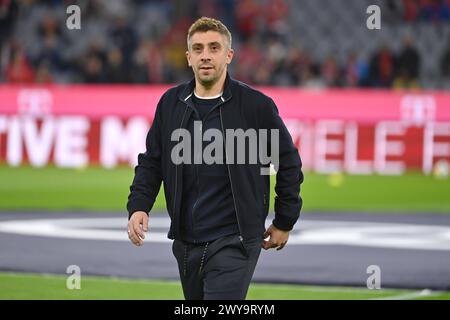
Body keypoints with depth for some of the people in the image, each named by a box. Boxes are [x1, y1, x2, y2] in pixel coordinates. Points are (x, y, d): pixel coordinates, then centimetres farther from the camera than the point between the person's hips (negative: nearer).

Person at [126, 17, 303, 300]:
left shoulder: (256, 105, -6)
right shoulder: (171, 103, 6)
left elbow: (289, 162, 3)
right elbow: (151, 161, 13)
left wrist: (284, 223, 6)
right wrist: (138, 207, -3)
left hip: (233, 244, -5)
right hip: (185, 242, 5)